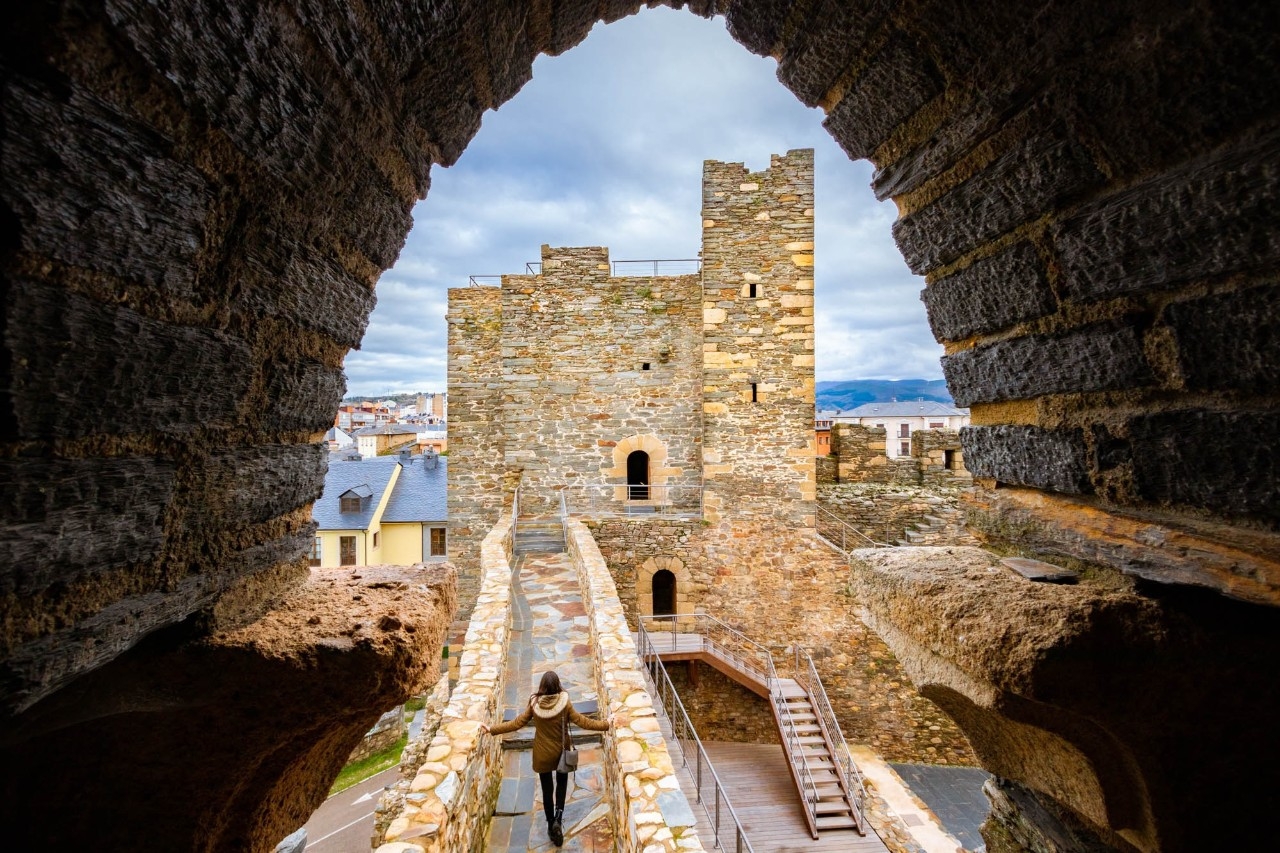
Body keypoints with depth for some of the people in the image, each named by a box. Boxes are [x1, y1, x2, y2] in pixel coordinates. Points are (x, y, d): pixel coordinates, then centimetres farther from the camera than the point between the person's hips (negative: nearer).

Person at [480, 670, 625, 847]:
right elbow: (583, 722, -19)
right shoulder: (564, 703, -22)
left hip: (542, 754, 1)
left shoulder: (534, 704, -18)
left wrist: (491, 729, -1)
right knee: (562, 783, 24)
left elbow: (516, 723, -12)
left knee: (547, 789, 19)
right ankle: (558, 818, 8)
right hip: (560, 753, -1)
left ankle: (551, 825, 29)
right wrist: (608, 723, -13)